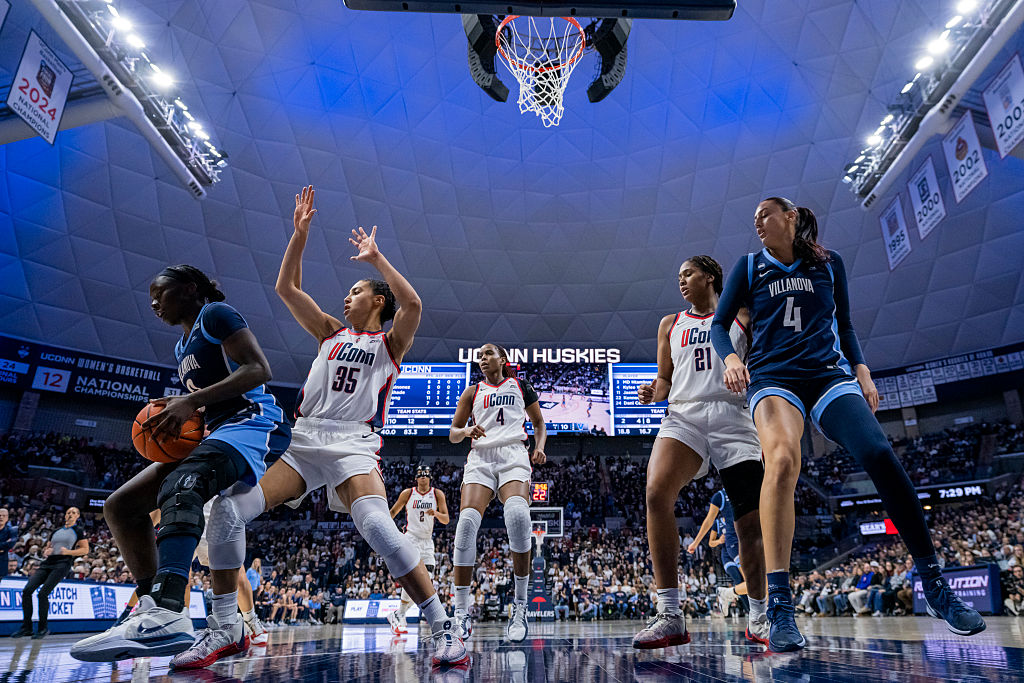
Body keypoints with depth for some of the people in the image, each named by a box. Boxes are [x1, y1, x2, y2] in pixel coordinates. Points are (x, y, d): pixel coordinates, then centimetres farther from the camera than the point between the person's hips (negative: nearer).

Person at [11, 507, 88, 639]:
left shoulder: (79, 531, 7)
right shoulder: (56, 531, 22)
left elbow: (85, 549, 1)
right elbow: (47, 548, 28)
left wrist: (68, 552, -12)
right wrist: (45, 552, 4)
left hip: (63, 563, -6)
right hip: (47, 563, 6)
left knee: (43, 593, -17)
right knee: (27, 590, -9)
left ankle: (43, 628, -4)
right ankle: (26, 627, 0)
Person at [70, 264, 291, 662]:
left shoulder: (216, 314, 0)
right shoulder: (182, 347, 28)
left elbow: (259, 369, -14)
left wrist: (192, 400, -20)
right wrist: (175, 420, 10)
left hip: (254, 422, -10)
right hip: (217, 433, 11)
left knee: (180, 486, -37)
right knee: (120, 505, 5)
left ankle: (167, 614, -52)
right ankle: (152, 606, -1)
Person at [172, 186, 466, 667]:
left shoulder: (389, 342, 9)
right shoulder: (331, 333, 23)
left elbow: (412, 304, -12)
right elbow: (287, 288, 18)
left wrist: (375, 258, -5)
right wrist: (300, 232, 14)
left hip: (353, 443, -5)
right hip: (302, 439, 5)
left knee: (377, 525, -31)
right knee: (229, 508, -12)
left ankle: (442, 627, -19)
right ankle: (225, 630, 3)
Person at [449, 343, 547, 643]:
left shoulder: (520, 386, 20)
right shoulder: (472, 392, 21)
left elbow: (538, 422, 26)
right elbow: (453, 433, 19)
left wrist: (539, 447, 6)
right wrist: (466, 431, -5)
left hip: (513, 455, -2)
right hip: (481, 457, 2)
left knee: (517, 514, -31)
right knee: (467, 520, -23)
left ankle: (520, 606, -19)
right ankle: (461, 612, -14)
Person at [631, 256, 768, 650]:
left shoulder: (742, 318, 16)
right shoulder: (670, 325, 22)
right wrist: (654, 393, 0)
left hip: (733, 416, 0)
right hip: (684, 414, 1)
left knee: (751, 522, -1)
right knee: (656, 492, -27)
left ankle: (757, 617, 23)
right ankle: (670, 615, -24)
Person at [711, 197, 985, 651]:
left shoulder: (829, 264, 17)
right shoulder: (749, 267, 14)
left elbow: (844, 326, 22)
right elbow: (719, 324, 10)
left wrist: (861, 371, 8)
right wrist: (730, 358, -10)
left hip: (829, 374, 2)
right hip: (772, 377, -2)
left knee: (879, 454, -22)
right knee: (782, 459, -31)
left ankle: (935, 586, -3)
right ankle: (779, 606, -33)